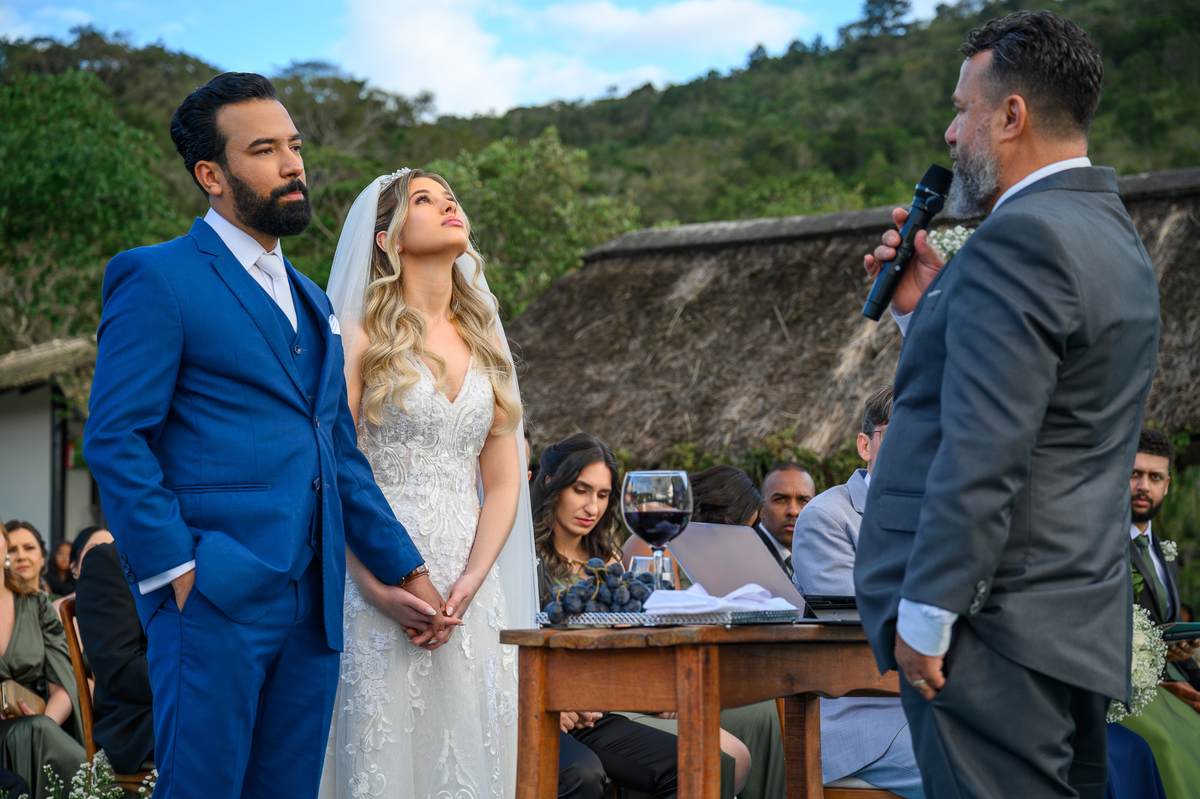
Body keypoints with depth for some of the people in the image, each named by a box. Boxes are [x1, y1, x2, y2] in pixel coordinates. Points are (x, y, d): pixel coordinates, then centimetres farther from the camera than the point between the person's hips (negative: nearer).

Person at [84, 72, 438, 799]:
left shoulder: (312, 303, 23)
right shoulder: (157, 278, -1)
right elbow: (115, 439, -9)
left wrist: (406, 572, 18)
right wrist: (177, 571, -15)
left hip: (312, 604, 7)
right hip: (215, 599, -7)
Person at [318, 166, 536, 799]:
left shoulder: (485, 343, 15)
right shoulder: (360, 337, -1)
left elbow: (503, 482, 11)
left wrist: (471, 582, -4)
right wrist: (384, 588, -14)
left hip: (469, 599, 4)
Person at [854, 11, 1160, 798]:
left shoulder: (1019, 239, -16)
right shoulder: (1112, 235, 17)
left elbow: (984, 452, -22)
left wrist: (925, 616, -18)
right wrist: (928, 308, 12)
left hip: (997, 627, -11)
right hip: (1082, 628, 11)